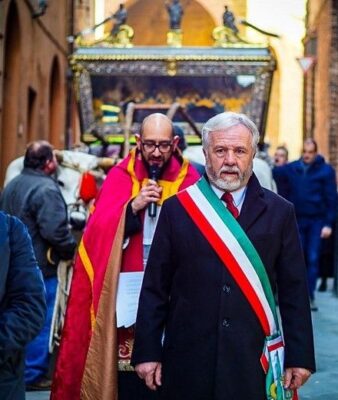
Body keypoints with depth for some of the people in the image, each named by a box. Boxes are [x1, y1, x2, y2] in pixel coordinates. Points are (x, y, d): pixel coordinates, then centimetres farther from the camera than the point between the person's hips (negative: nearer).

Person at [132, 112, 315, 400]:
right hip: (189, 359, 0)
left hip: (256, 359, 1)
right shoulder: (177, 208, 2)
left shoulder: (279, 212, 4)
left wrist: (300, 356, 0)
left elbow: (294, 290, 4)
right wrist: (147, 352, -1)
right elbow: (155, 287, 2)